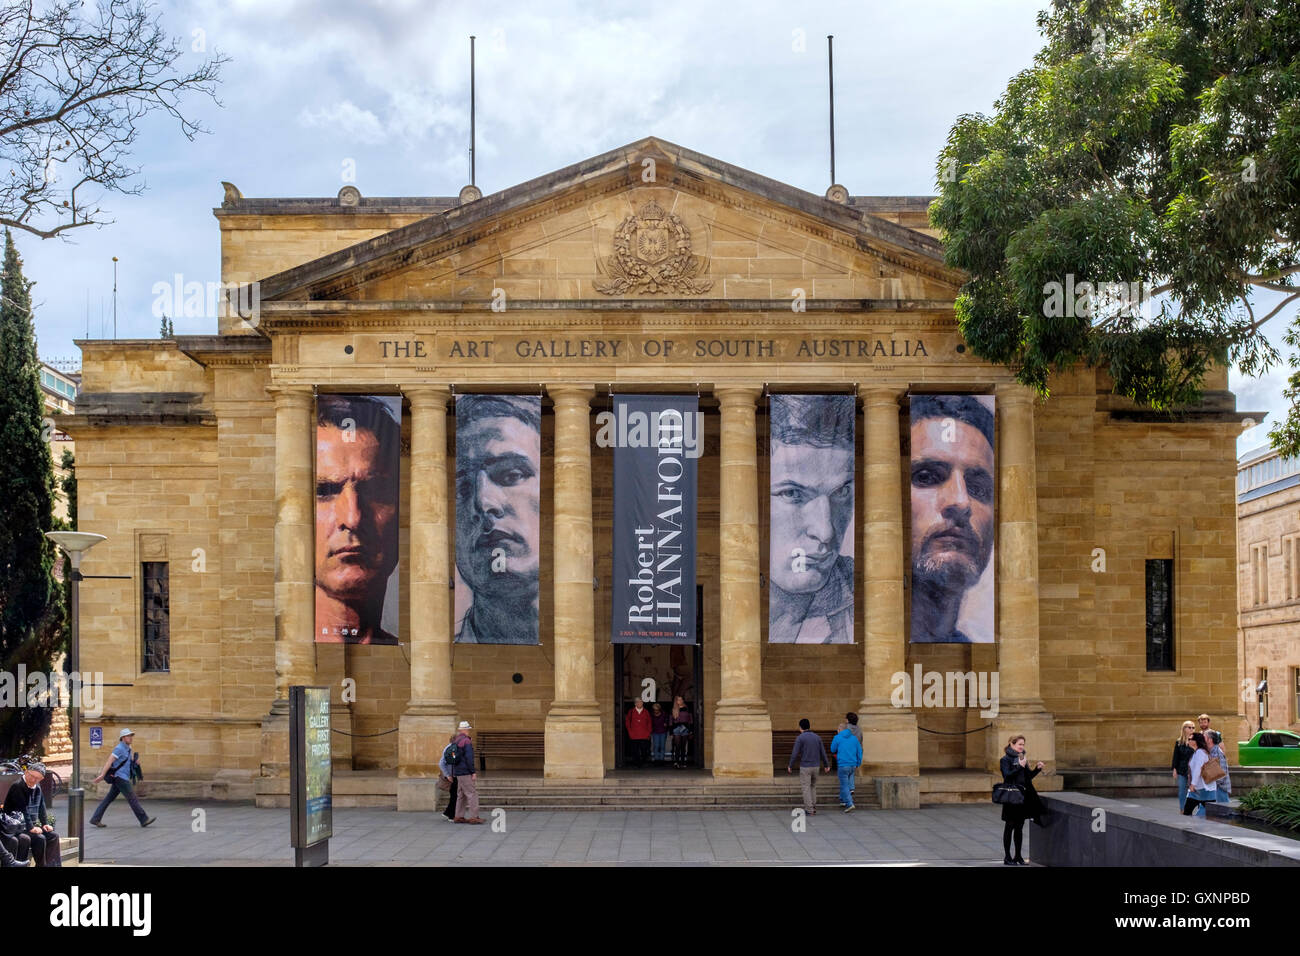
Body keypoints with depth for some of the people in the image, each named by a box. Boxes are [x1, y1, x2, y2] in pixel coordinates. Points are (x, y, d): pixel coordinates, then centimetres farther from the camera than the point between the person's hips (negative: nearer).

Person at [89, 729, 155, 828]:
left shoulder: (127, 749, 17)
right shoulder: (119, 748, -13)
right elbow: (109, 761, -18)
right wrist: (102, 775, -23)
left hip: (122, 778, 10)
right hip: (120, 778, -10)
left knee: (109, 799, 8)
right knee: (132, 798, -7)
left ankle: (96, 819, 9)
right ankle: (144, 819, -5)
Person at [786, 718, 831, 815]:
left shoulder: (800, 738, -9)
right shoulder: (817, 737, 6)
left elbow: (795, 753, -12)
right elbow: (823, 752, 10)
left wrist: (790, 766, -2)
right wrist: (826, 765, 21)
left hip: (805, 767, -5)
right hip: (815, 766, 5)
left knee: (806, 788, 0)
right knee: (813, 787, 19)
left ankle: (810, 810, -5)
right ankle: (813, 808, 17)